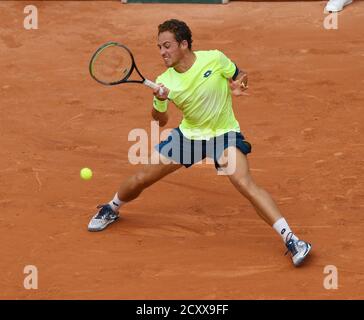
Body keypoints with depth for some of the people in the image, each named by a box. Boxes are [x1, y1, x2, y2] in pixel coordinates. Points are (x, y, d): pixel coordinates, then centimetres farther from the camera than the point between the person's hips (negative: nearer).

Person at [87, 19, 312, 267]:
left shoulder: (214, 59, -19)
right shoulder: (165, 81, -11)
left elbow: (240, 76, 1)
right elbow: (160, 121, -1)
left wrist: (238, 85, -24)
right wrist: (159, 101, -22)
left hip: (224, 134, -4)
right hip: (189, 134, 4)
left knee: (245, 184, -28)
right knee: (140, 179, 6)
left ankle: (290, 238, -28)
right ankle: (112, 209, 39)